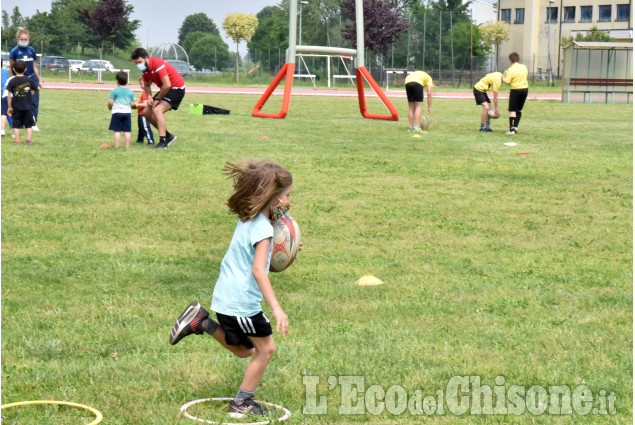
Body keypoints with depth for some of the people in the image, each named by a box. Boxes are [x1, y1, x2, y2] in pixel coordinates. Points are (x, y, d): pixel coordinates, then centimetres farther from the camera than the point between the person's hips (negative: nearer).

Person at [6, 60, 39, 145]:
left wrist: (10, 107, 1)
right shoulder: (28, 80, -1)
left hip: (16, 107, -1)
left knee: (16, 125, 7)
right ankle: (28, 140, 2)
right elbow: (37, 89, 11)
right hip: (28, 107, 1)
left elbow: (9, 95, -7)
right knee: (29, 125, 8)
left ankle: (17, 141, 4)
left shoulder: (12, 81, -5)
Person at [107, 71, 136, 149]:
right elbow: (132, 103, 6)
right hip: (127, 112, 3)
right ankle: (127, 146, 3)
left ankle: (116, 146, -2)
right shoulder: (130, 92, 6)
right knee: (127, 131, 3)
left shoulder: (115, 91, -4)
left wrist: (109, 107, 13)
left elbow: (110, 102, -7)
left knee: (117, 131, -1)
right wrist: (135, 104, 28)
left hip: (117, 112, -3)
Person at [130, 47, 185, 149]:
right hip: (165, 90, 10)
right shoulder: (144, 69, 0)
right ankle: (168, 136, 17)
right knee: (146, 112, 8)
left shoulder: (158, 64, -27)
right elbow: (146, 85, 15)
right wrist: (149, 97, -6)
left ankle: (163, 142, -28)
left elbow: (167, 85, -32)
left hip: (177, 88, -10)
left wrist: (157, 99, -19)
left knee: (157, 110, -27)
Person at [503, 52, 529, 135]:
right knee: (519, 109, 18)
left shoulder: (511, 69, -14)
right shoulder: (524, 67, 4)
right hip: (525, 88, 6)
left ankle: (512, 129, -8)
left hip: (515, 90, -6)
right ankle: (516, 126, 16)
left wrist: (504, 77, 4)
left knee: (512, 110, -3)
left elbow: (507, 82, -16)